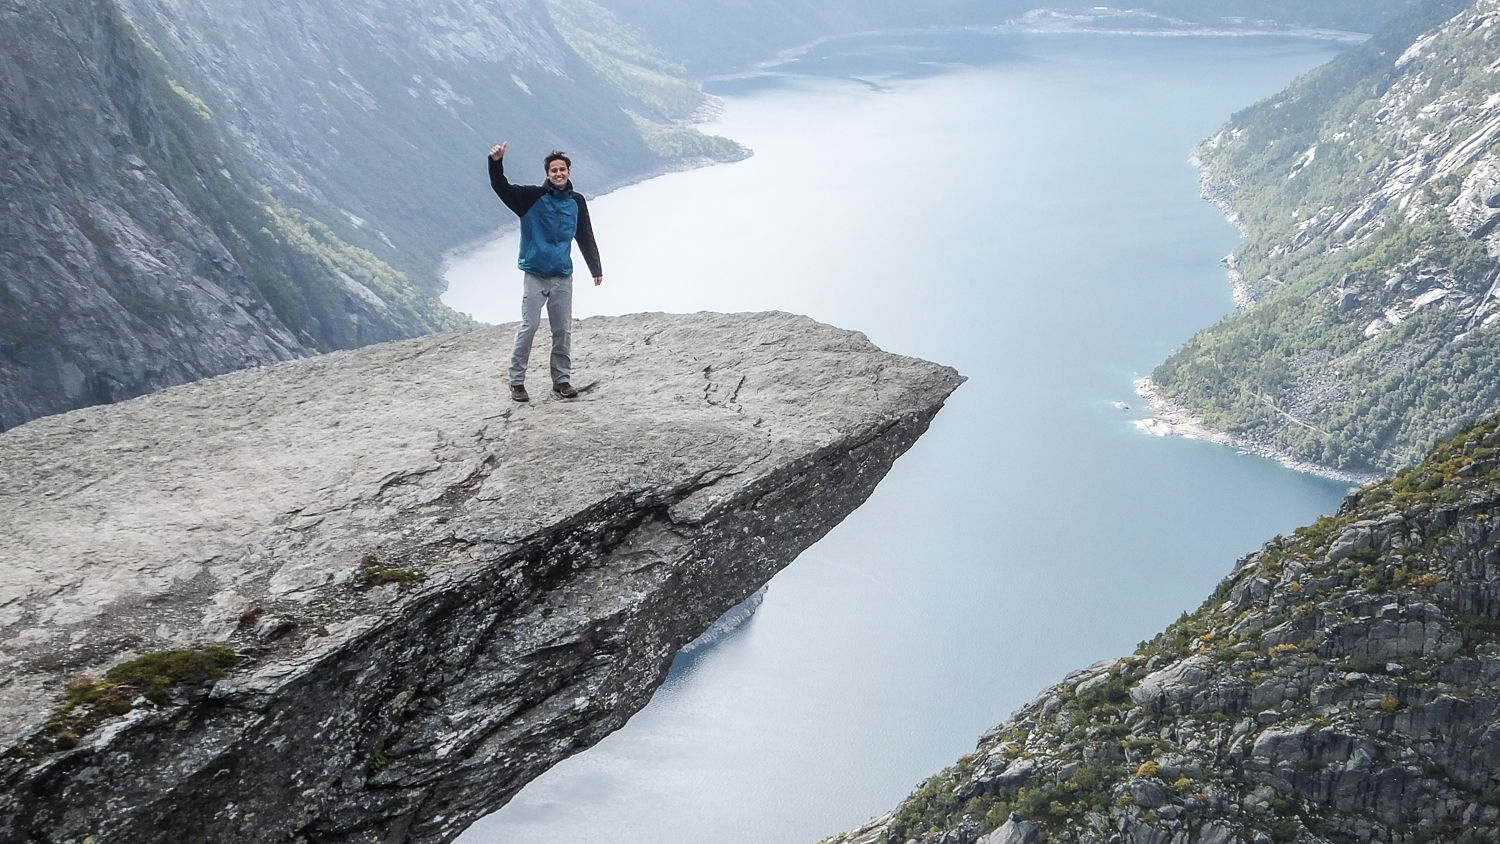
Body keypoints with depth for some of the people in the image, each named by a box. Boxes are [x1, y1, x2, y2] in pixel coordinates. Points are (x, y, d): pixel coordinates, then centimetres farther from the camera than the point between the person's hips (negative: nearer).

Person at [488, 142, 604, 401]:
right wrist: (496, 163, -32)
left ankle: (562, 380, 17)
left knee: (563, 330, 6)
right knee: (528, 327, -7)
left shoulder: (576, 202, 8)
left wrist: (595, 268, 15)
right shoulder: (533, 197, -3)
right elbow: (502, 187, -15)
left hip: (563, 276, 3)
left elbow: (586, 237, 15)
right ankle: (517, 382, 1)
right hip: (535, 274, -3)